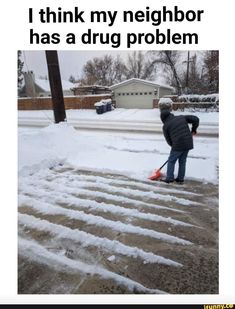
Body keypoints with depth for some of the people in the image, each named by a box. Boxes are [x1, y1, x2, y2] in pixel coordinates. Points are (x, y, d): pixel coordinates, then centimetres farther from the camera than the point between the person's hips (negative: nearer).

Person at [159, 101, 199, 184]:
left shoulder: (165, 126, -2)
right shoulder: (181, 117, 9)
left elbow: (169, 140, 3)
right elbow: (195, 119, 9)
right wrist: (193, 130, 19)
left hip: (177, 145, -5)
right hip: (188, 144, 5)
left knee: (171, 161, 12)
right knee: (182, 161, 17)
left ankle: (169, 178, 16)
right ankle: (180, 178, 26)